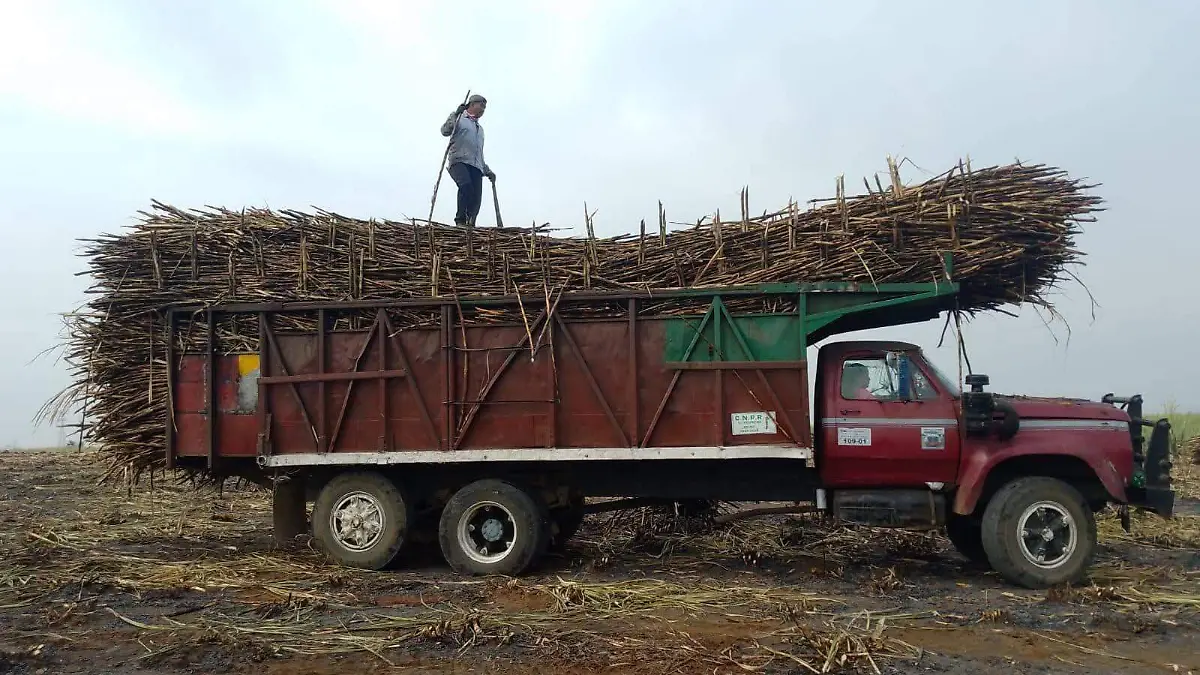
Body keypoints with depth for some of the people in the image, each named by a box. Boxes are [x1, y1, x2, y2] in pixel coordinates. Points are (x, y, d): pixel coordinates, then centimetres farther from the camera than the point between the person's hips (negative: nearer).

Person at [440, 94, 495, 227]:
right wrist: (455, 114, -10)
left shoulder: (480, 129, 34)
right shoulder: (459, 118, 15)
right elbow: (445, 131, -3)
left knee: (476, 198, -11)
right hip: (459, 161, -6)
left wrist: (488, 171, 31)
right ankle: (460, 220, -29)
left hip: (476, 166, 6)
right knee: (466, 185, -32)